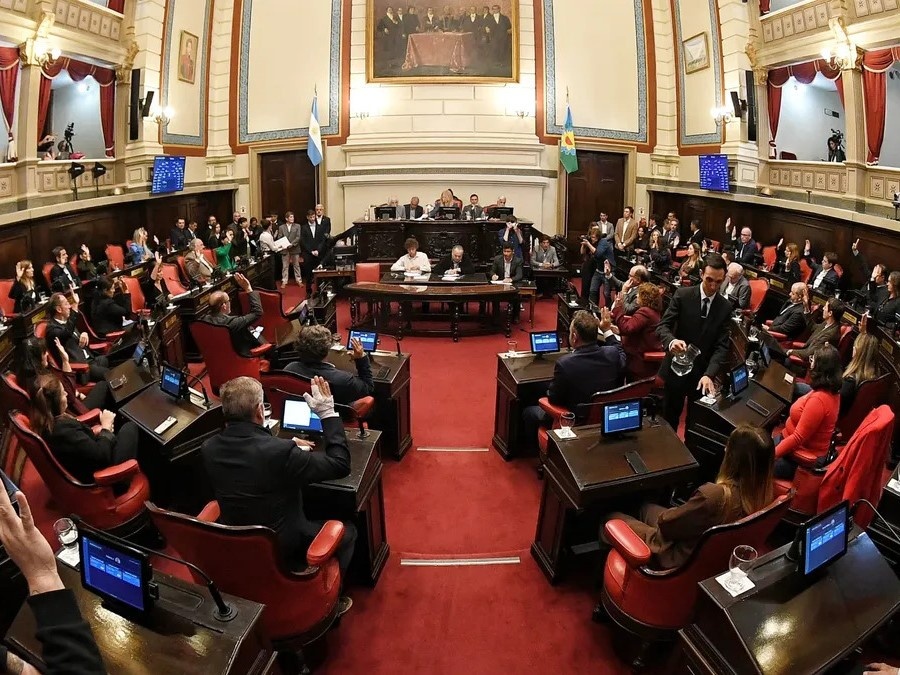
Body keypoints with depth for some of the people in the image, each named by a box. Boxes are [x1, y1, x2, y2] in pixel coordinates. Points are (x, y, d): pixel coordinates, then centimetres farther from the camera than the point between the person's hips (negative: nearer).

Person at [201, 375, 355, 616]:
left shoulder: (208, 448, -13)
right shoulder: (280, 452, -33)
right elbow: (340, 465, -21)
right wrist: (328, 414, -17)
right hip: (283, 550, -6)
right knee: (346, 531, 18)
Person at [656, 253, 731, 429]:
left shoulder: (725, 307, -3)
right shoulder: (682, 295, -9)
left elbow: (721, 346, -7)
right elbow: (663, 326, -13)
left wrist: (709, 374, -23)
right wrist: (671, 341, -38)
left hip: (703, 372, 2)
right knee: (671, 416, 11)